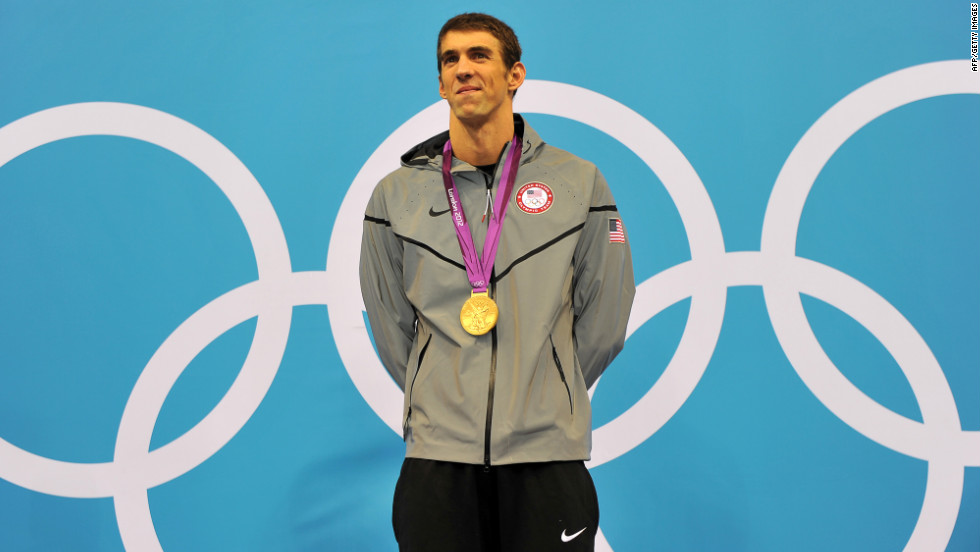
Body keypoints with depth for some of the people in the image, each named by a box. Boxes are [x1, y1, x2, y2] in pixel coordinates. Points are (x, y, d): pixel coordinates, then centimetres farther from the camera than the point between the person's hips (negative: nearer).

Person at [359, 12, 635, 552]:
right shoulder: (396, 193, 5)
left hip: (548, 452, 0)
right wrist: (445, 401, 10)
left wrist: (544, 395, 10)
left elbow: (604, 320, 9)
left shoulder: (578, 182, 3)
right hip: (437, 452, 1)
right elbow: (390, 329, 12)